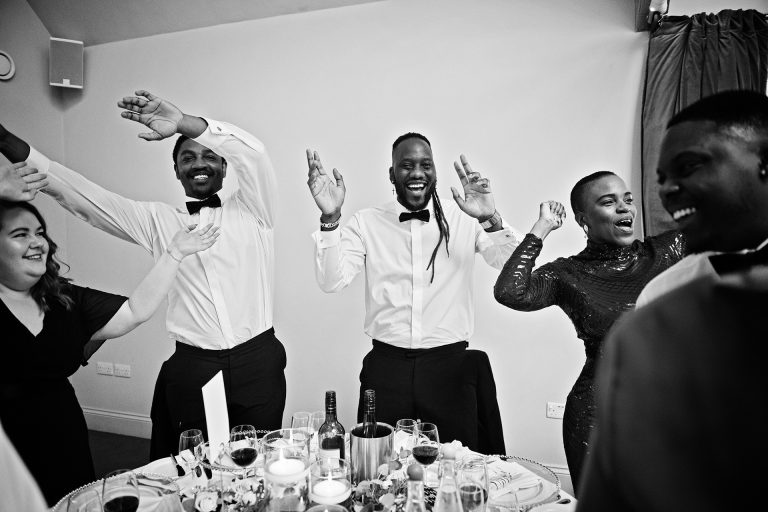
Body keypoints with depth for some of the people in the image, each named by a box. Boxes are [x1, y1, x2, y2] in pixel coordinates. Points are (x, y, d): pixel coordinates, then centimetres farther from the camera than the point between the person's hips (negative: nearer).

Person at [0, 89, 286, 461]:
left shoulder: (251, 211, 4)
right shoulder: (158, 221, 9)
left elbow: (253, 152, -12)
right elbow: (82, 197, 3)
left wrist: (184, 122, -22)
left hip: (257, 362, -1)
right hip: (190, 367, 2)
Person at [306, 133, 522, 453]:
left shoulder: (464, 220, 1)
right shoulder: (367, 223, 2)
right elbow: (332, 281, -8)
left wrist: (490, 220, -27)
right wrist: (330, 219, -21)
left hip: (451, 367, 0)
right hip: (385, 367, 0)